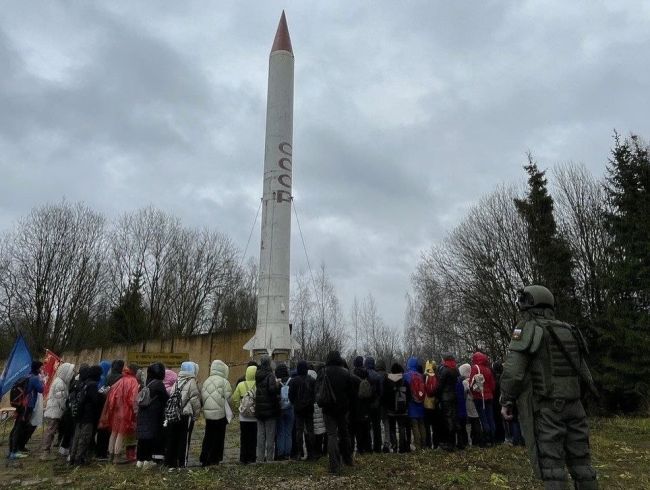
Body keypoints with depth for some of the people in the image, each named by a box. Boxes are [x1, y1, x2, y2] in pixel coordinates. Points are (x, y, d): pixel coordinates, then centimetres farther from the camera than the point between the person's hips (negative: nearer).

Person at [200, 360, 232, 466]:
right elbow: (228, 397, -13)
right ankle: (213, 459, 11)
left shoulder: (206, 381, 6)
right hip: (220, 413, -5)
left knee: (208, 437, 16)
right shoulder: (224, 382, -12)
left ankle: (204, 459, 18)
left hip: (207, 413, 5)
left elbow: (202, 397, 7)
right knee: (218, 437, 7)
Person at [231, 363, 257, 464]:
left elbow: (235, 399, -2)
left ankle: (243, 458, 15)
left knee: (244, 438, 12)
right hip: (255, 417, -1)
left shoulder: (241, 385, -6)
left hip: (243, 417, 1)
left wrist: (238, 409, 12)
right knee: (253, 438, 10)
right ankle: (252, 457, 15)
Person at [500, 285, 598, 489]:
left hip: (546, 407, -6)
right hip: (573, 405, 7)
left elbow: (513, 369, -16)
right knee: (580, 459, 13)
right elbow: (583, 370, 16)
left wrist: (506, 400, -8)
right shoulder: (569, 331, 13)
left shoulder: (528, 329, -8)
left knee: (551, 462, -3)